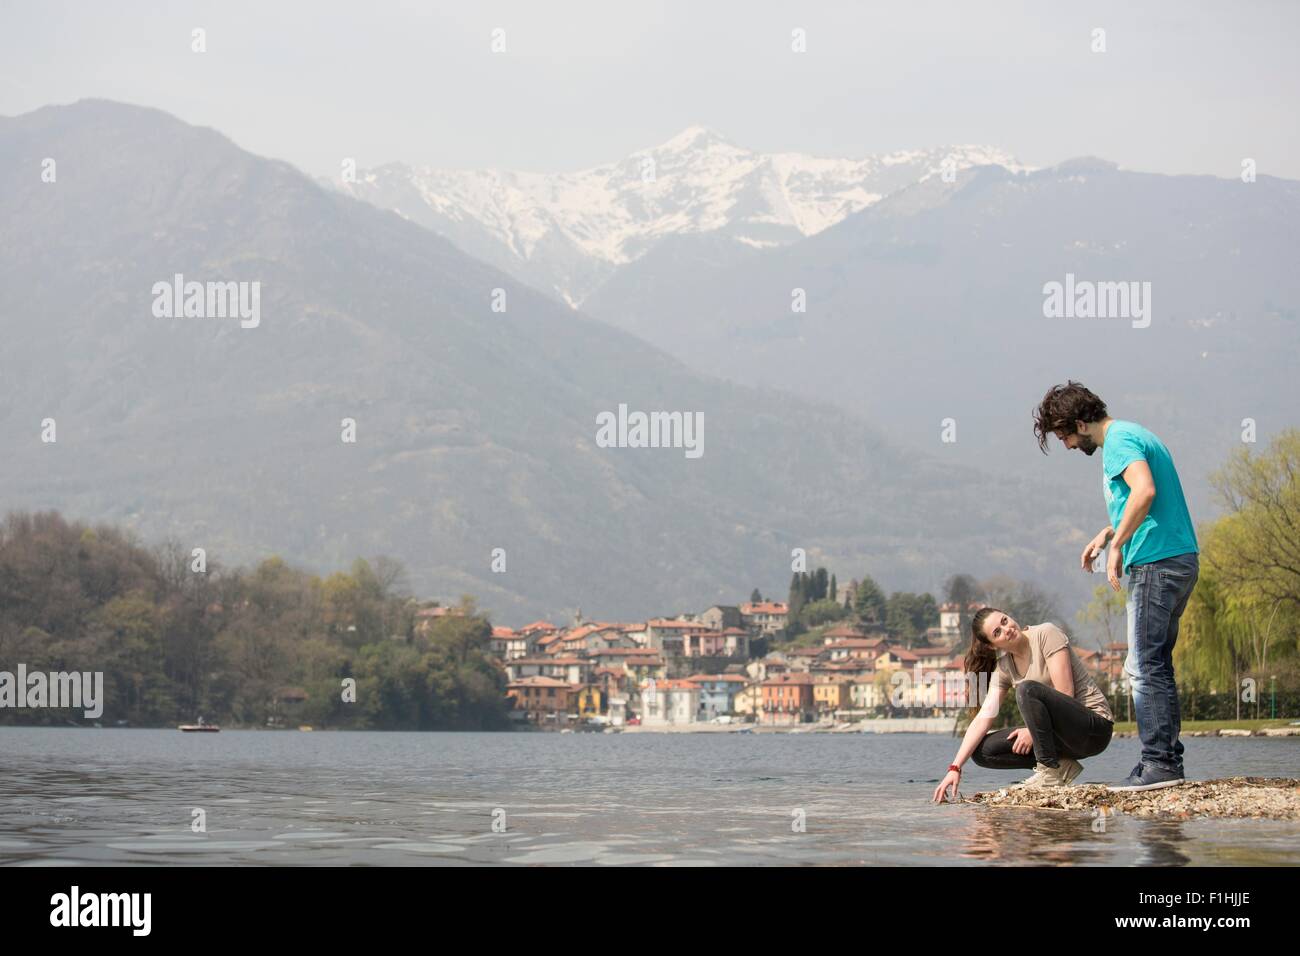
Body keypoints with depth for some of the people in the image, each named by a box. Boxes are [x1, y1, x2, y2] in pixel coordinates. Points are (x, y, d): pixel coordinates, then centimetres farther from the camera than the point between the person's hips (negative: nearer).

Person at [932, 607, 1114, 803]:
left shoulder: (1046, 634, -11)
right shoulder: (1003, 667, 6)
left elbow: (1065, 693, -17)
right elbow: (984, 716, -2)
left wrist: (1033, 731, -15)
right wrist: (955, 768, -12)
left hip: (1095, 727, -7)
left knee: (1027, 689, -31)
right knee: (982, 751, -5)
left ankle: (1050, 772, -21)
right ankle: (1061, 766, -2)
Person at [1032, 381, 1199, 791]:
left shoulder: (1118, 441, -10)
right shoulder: (1135, 435, 22)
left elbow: (1144, 490, -28)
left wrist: (1116, 544, -20)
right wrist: (1110, 533, 23)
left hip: (1156, 565, -10)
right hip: (1181, 559, 10)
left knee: (1146, 669, -8)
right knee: (1153, 667, 14)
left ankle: (1159, 763, -9)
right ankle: (1168, 758, 16)